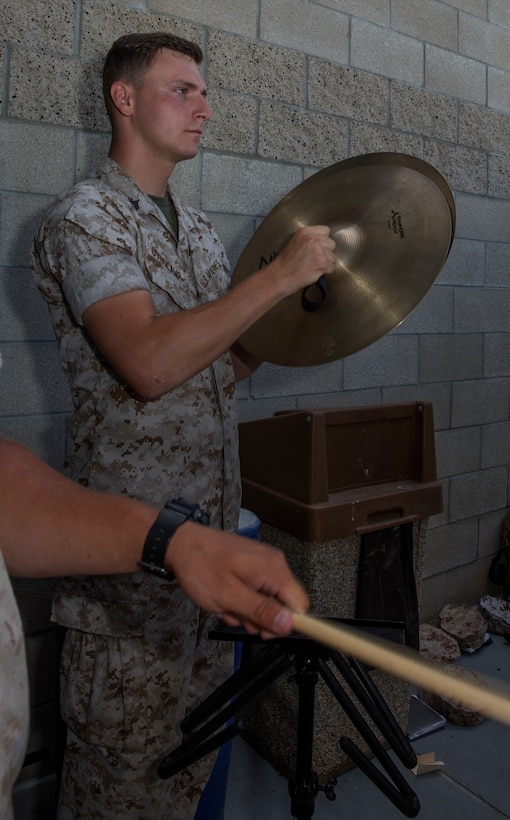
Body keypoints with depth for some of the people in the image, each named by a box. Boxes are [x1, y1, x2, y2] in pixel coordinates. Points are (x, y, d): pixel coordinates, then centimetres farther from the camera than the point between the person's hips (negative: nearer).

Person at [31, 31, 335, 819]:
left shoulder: (198, 229, 14)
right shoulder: (84, 216, -10)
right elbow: (149, 365, -26)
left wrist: (299, 306, 2)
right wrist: (282, 273, -21)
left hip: (215, 522, 7)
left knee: (196, 743, 22)